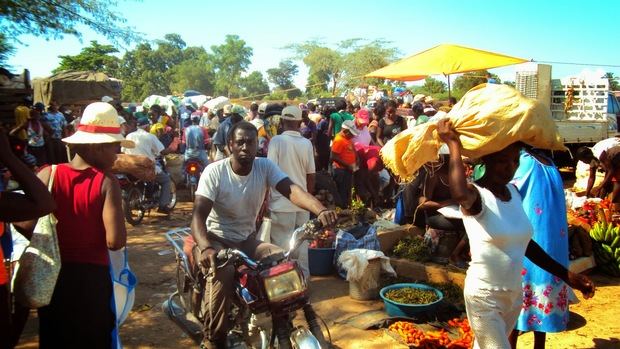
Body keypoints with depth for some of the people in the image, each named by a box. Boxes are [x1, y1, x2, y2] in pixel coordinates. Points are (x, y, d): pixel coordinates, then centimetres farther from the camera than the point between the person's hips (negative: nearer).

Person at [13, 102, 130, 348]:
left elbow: (24, 226, -14)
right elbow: (115, 241, -24)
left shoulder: (47, 175, -10)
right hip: (92, 276, -2)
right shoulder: (107, 182, -17)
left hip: (53, 273, 3)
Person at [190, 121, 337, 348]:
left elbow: (291, 190, -24)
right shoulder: (214, 172, -16)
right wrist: (205, 247, -46)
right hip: (216, 239, -4)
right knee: (223, 272, -35)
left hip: (247, 240, 4)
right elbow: (198, 215, -24)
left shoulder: (265, 166, -7)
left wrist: (320, 210, -45)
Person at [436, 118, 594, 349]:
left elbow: (524, 242, 14)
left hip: (514, 294, 7)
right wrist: (454, 145, -33)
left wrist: (565, 275, 14)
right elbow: (460, 194, -45)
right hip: (483, 296, -7)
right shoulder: (476, 195, -18)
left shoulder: (514, 191, 4)